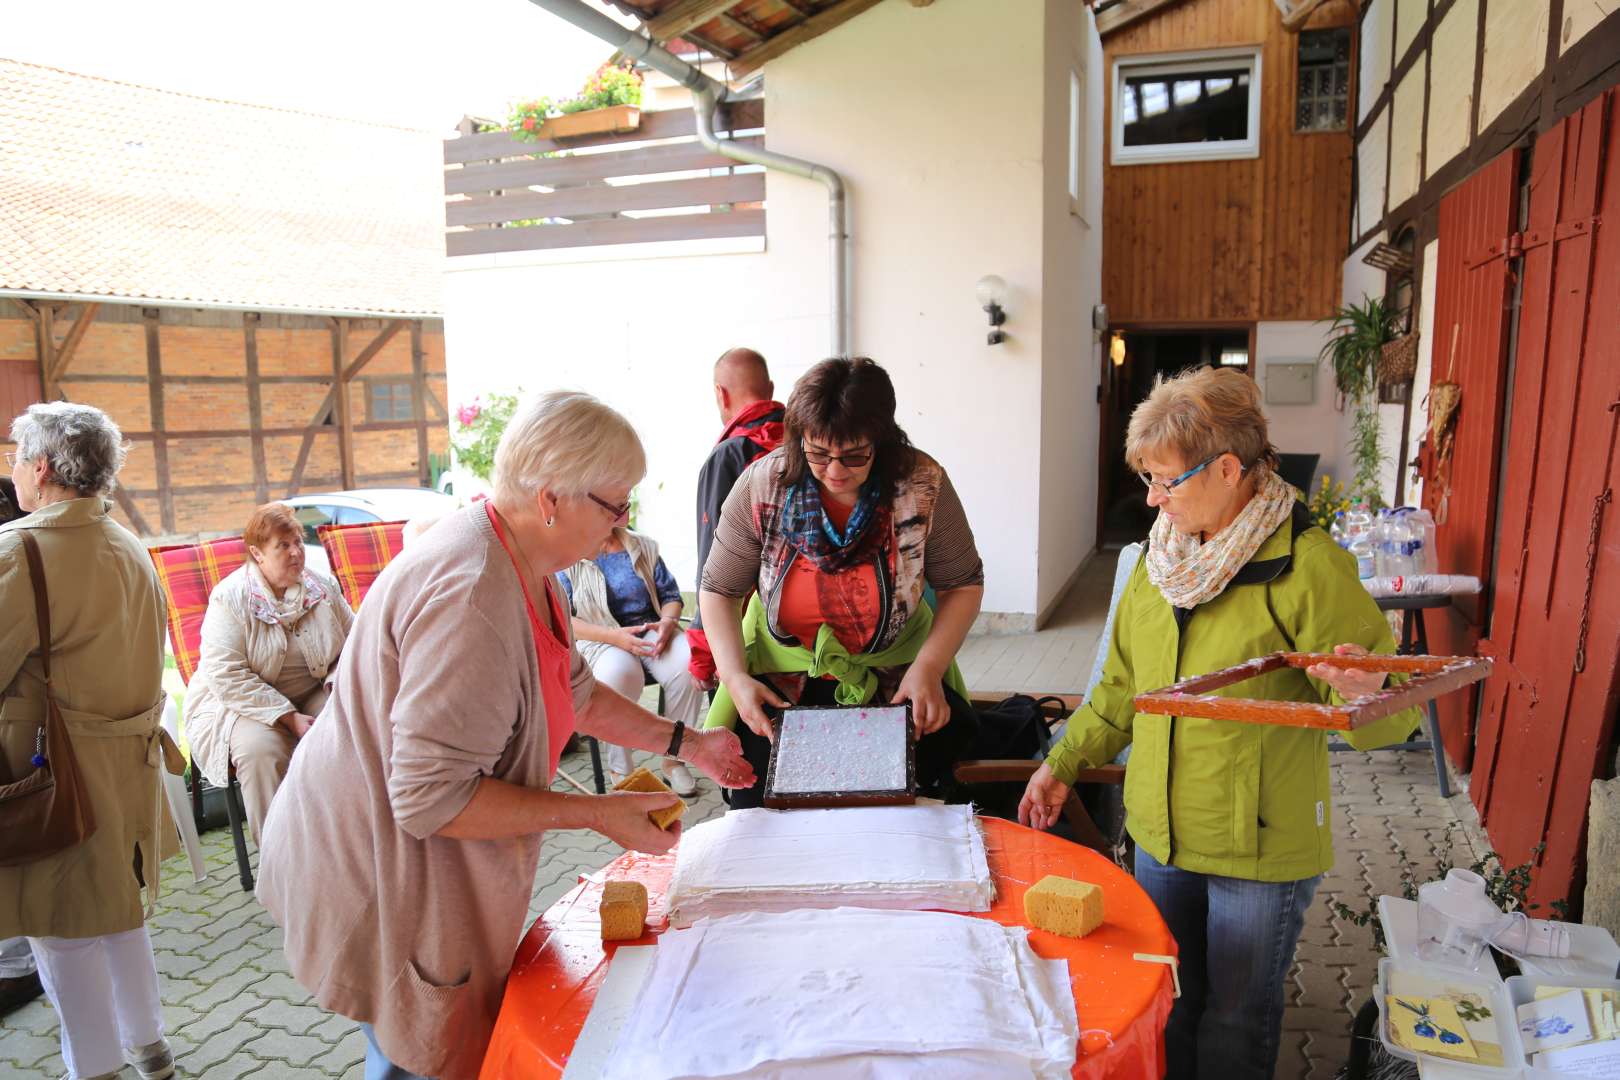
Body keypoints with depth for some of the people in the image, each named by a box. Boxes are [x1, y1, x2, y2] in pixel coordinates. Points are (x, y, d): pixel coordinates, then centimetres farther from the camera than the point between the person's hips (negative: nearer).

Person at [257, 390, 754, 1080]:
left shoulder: (527, 568, 2)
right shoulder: (471, 596, -32)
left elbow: (575, 694, 16)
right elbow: (430, 800, -31)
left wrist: (685, 744, 11)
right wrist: (598, 813, -25)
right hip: (378, 876, -9)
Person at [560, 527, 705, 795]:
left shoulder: (643, 547, 13)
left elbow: (670, 594, 15)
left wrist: (668, 622, -9)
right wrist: (614, 636, -18)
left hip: (650, 631, 3)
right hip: (599, 639, -3)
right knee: (619, 673, -39)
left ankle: (674, 759, -10)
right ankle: (621, 771, -20)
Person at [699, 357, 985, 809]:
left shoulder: (922, 484, -16)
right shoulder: (763, 484, -14)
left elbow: (963, 584, -4)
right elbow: (719, 590, -4)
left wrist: (928, 669, -17)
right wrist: (734, 677, -18)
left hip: (894, 678, 0)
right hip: (783, 678, 1)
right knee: (760, 802, -10)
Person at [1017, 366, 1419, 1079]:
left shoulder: (1308, 567, -18)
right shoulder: (1161, 557, 3)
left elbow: (1392, 714, -16)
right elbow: (1123, 687, 13)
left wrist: (1361, 694, -38)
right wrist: (1063, 765, 11)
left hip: (1262, 849, -5)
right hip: (1160, 834, 6)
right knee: (1165, 1007, 21)